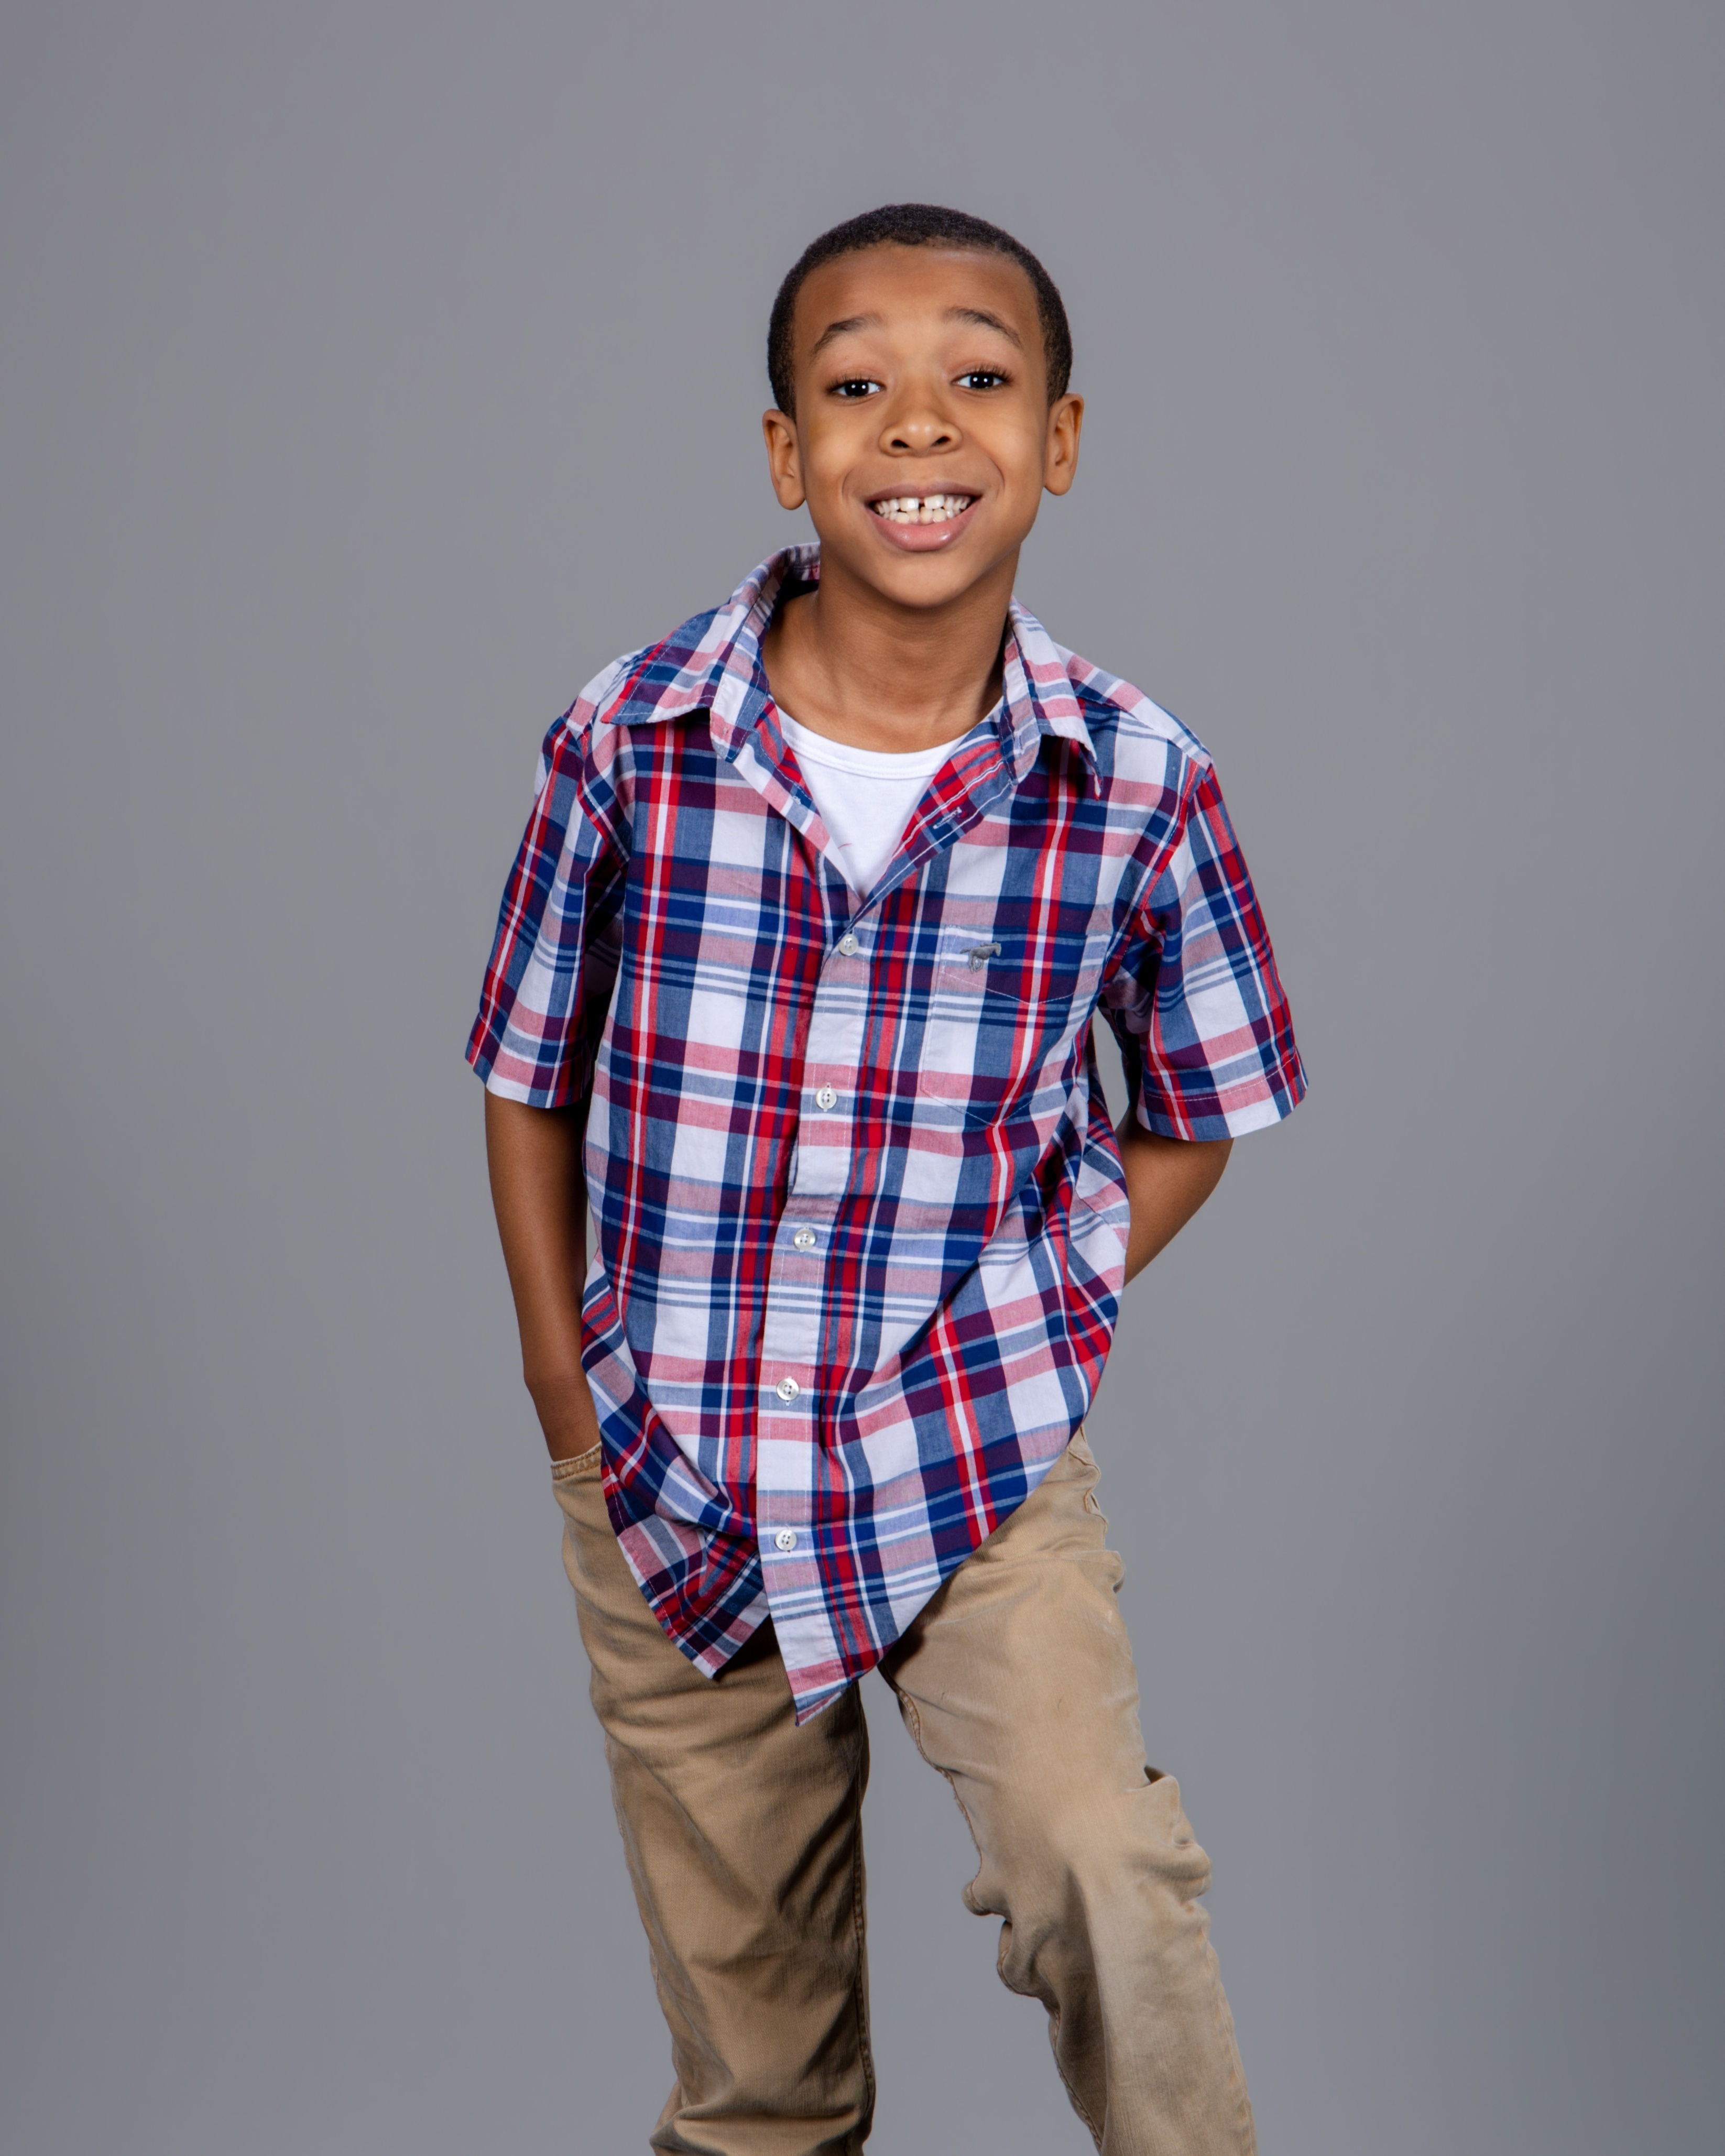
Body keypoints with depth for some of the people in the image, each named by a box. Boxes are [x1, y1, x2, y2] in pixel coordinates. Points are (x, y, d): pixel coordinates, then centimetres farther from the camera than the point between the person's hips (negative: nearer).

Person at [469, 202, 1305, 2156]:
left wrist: (1037, 1331, -4)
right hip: (668, 1469, 1)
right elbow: (530, 1086, 2)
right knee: (738, 1961, 15)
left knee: (1100, 1871, -17)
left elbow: (1190, 1115, 5)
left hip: (982, 1447, -1)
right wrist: (568, 1394, 0)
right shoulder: (626, 745, -11)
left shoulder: (1139, 786, -11)